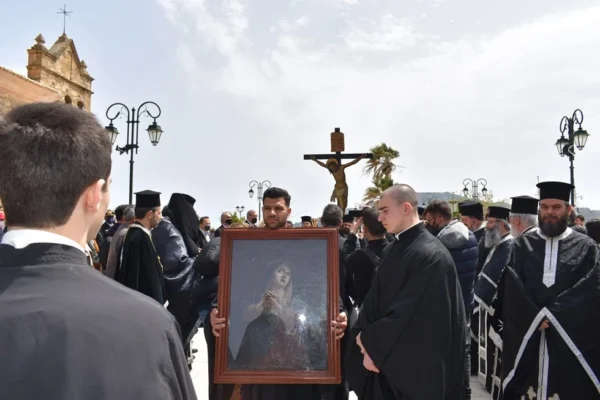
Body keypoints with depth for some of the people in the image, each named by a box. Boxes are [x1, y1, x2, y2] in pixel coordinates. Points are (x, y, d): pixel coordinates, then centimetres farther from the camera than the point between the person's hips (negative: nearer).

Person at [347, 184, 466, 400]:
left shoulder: (430, 255, -20)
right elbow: (376, 299, 6)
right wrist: (368, 338, -7)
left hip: (416, 365, -7)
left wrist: (370, 343, -14)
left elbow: (409, 313, -22)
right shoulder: (397, 247, 6)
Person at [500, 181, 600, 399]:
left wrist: (551, 314, -15)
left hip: (571, 338, -1)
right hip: (526, 336, 1)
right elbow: (511, 289, -2)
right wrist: (534, 318, -14)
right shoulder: (522, 245, 6)